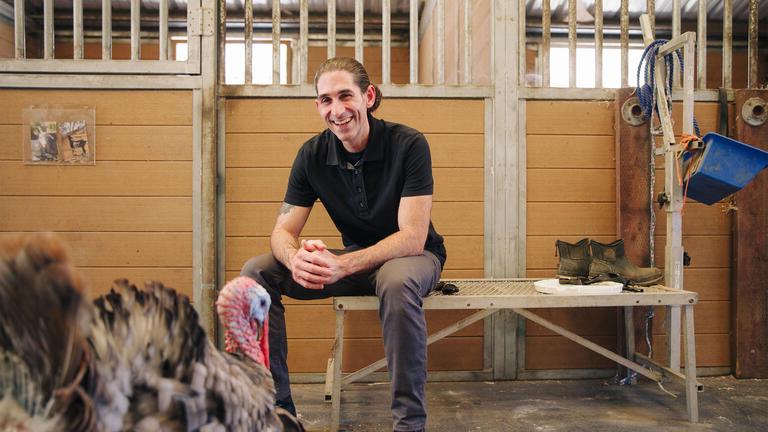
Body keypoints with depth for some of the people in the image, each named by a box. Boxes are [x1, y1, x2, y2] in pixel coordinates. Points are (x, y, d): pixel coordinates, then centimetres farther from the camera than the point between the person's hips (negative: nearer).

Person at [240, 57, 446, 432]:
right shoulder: (312, 154, -6)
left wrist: (344, 265, -38)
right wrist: (296, 258, -33)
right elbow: (283, 230, -8)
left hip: (412, 256, -4)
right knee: (256, 272, -14)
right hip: (353, 260, 4)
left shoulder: (408, 144, -19)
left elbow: (413, 237, -24)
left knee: (397, 281, -41)